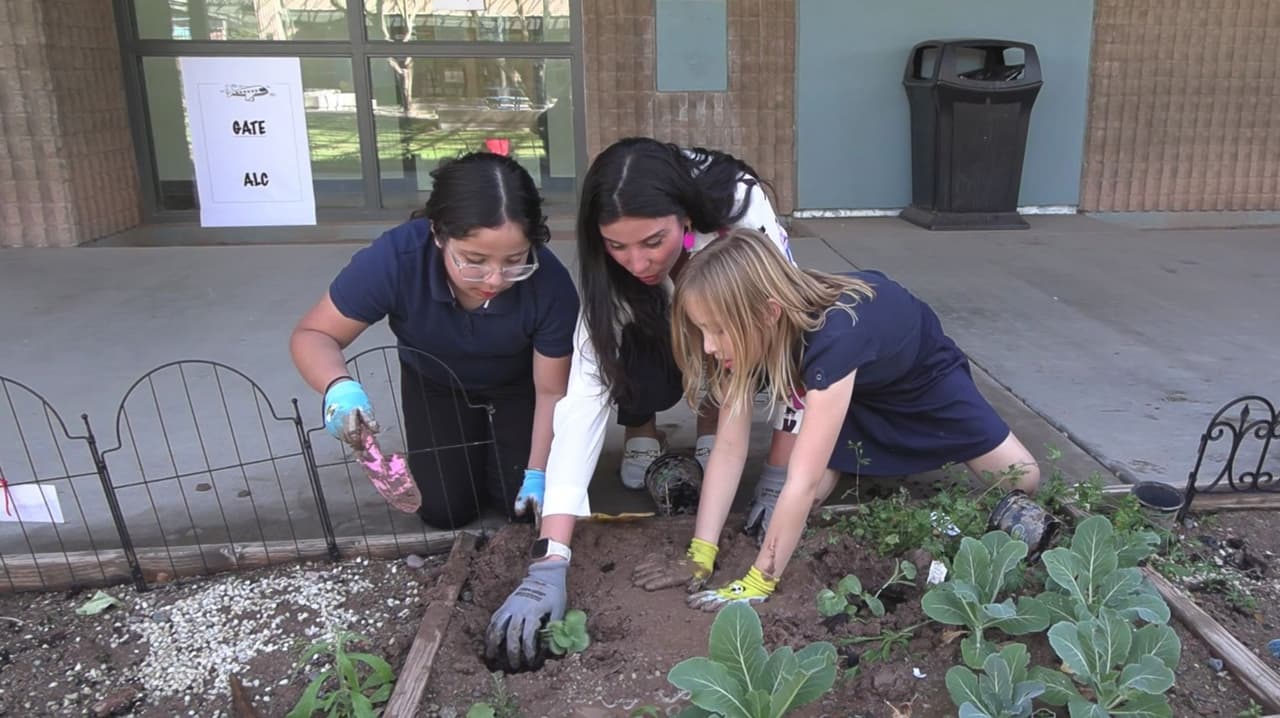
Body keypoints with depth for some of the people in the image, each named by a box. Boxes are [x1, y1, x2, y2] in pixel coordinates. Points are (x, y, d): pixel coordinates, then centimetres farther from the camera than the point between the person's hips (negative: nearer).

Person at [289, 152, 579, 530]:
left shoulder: (551, 284, -38)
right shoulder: (393, 260, -39)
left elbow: (552, 391, -23)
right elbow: (312, 335, -27)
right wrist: (339, 387, -48)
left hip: (519, 383, 0)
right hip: (434, 382, 1)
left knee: (525, 503, -8)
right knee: (443, 509, -5)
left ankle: (498, 433, 24)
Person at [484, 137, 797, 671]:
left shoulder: (741, 207, -37)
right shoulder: (612, 272, -33)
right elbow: (586, 393, -40)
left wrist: (779, 476, -35)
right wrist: (549, 562, -47)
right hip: (657, 335, -1)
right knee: (641, 378, -33)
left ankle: (713, 426, -4)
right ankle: (642, 432, 1)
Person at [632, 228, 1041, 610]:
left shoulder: (834, 338, -49)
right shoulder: (750, 335, -30)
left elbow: (803, 482, -48)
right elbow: (729, 448, -29)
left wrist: (758, 583, -44)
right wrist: (699, 557, -33)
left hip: (922, 374, -4)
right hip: (857, 389, 4)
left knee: (1022, 481, -3)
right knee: (817, 494, -15)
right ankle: (869, 453, 18)